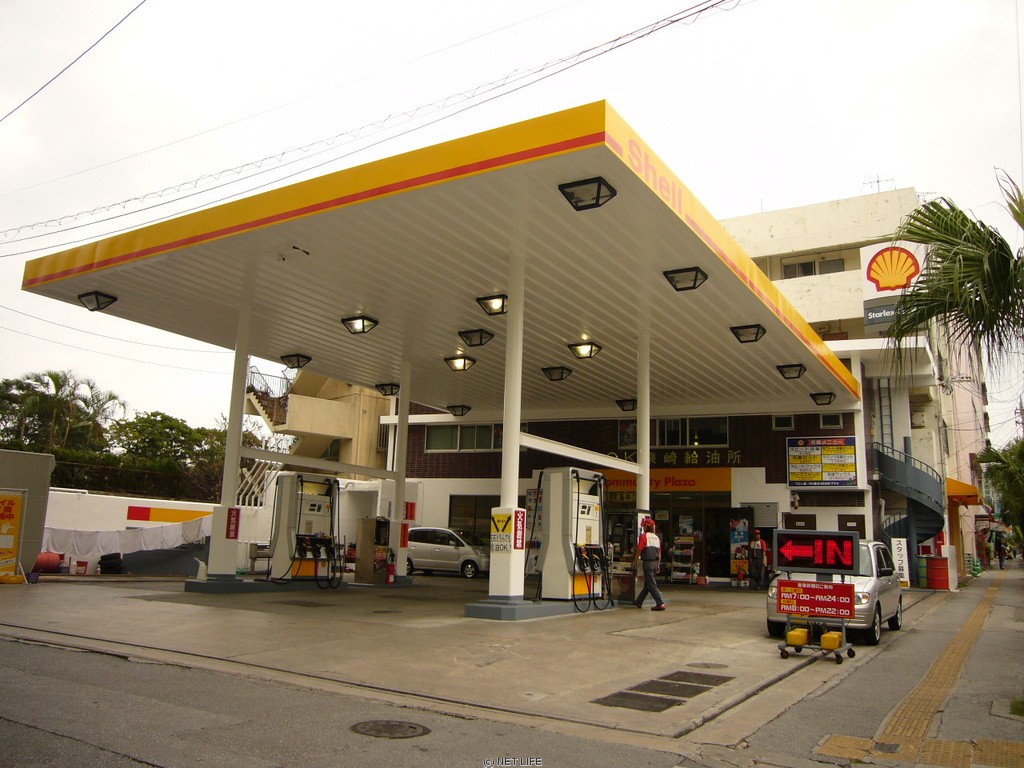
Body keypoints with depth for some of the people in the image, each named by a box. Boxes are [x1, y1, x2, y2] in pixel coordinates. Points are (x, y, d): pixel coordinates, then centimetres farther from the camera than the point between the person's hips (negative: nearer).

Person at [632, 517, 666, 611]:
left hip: (648, 563, -8)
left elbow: (639, 551, -10)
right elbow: (659, 553, 15)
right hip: (655, 563, 8)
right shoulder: (656, 537, 13)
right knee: (647, 584, 15)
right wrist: (658, 565, 20)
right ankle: (639, 602, 26)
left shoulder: (644, 536, -9)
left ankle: (660, 604, -10)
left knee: (652, 585, -5)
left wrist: (634, 562, -1)